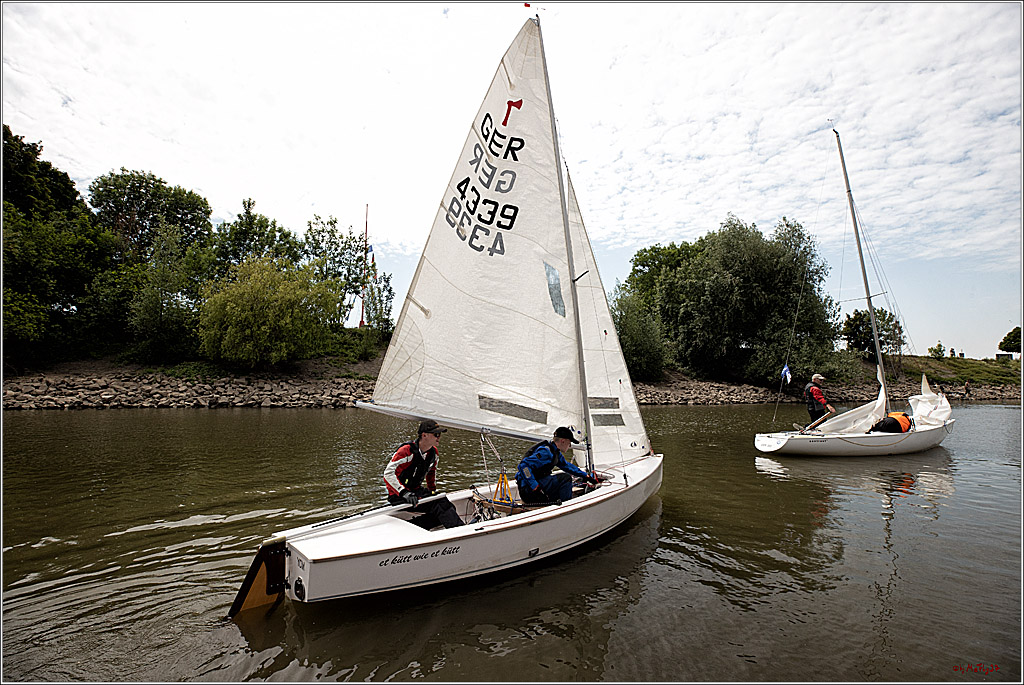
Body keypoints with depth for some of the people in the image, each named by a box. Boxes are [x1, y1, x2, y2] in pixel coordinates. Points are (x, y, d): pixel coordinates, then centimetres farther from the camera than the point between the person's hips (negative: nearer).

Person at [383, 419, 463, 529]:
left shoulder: (433, 452, 3)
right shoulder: (407, 451, -21)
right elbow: (388, 473, -27)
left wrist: (433, 491, 19)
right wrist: (404, 493, -36)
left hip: (417, 491, 8)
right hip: (398, 495, -8)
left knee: (448, 506, -13)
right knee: (436, 505, -27)